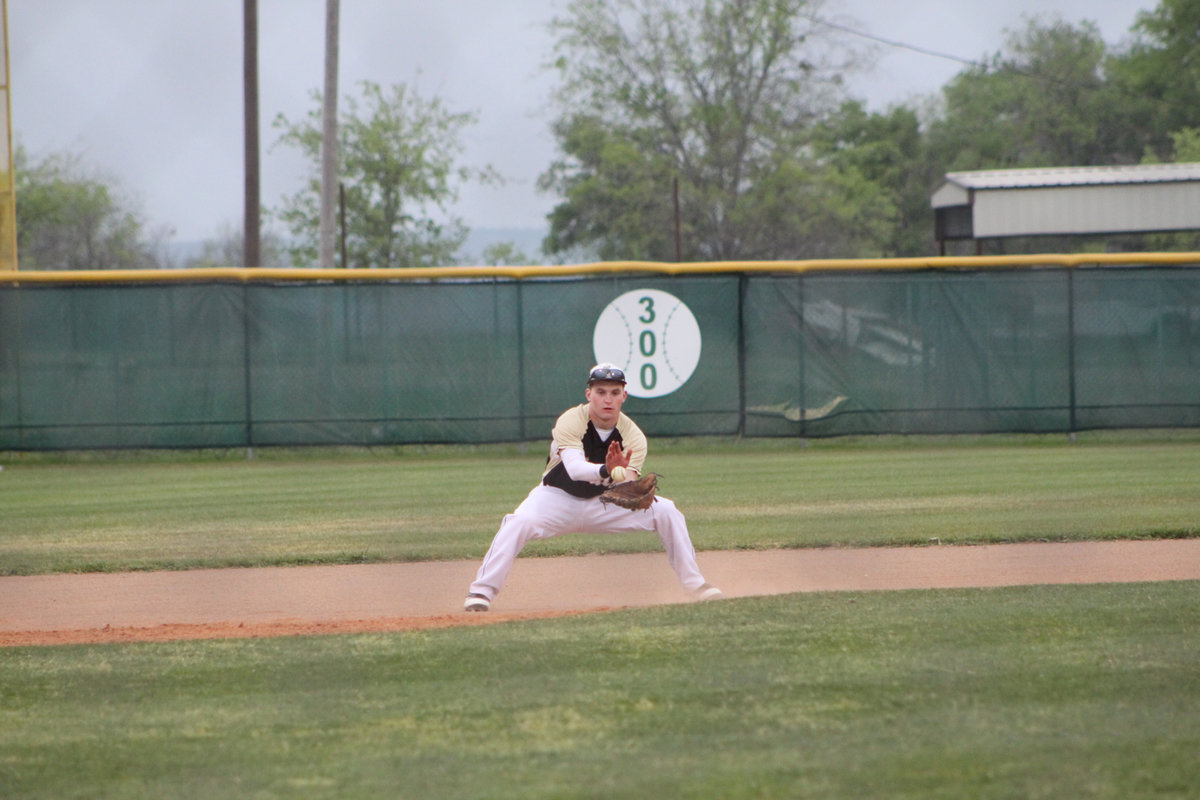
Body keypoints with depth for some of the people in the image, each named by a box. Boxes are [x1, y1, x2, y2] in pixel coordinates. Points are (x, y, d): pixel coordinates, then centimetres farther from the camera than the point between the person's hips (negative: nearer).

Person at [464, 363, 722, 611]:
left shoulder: (632, 435, -14)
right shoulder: (570, 422, -23)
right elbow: (574, 467, -41)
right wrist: (607, 471, -61)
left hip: (604, 502, 3)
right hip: (558, 498, -3)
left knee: (667, 512, -12)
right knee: (520, 522, -33)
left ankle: (694, 584, 3)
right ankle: (481, 591, -26)